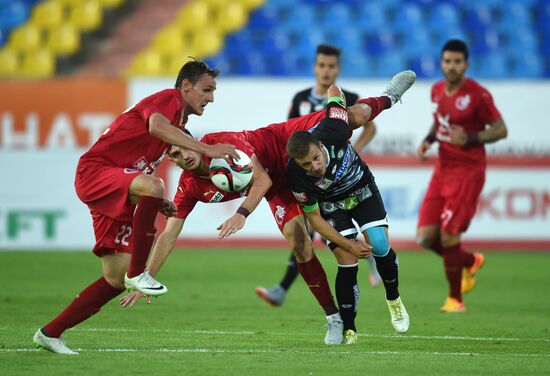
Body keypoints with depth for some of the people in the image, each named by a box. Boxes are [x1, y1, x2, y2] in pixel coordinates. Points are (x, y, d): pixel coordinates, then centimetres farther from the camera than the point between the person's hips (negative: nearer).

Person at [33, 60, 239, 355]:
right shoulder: (168, 98, -8)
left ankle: (49, 333, 14)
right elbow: (156, 126, -34)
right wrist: (206, 149, -37)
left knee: (116, 280, 3)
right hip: (95, 170, -10)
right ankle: (137, 272, -31)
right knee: (152, 185, -40)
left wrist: (157, 203, 12)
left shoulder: (179, 122, 21)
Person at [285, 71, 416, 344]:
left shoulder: (332, 130, -37)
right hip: (330, 205, -2)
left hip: (362, 188, 2)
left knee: (380, 247, -13)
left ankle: (393, 300, 16)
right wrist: (347, 244, -23)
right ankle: (348, 329, 3)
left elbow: (334, 91, -16)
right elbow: (314, 218, -19)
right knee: (348, 263, -13)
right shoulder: (298, 179, -35)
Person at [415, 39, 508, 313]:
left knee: (448, 234, -11)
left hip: (467, 172, -6)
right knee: (425, 237, -1)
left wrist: (470, 139, -22)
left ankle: (455, 298, 8)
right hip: (442, 170, 7)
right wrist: (428, 141, 5)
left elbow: (500, 130, -8)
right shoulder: (437, 91, 8)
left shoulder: (477, 95, -12)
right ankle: (470, 262, 28)